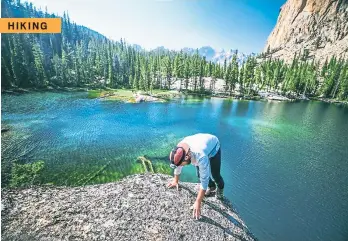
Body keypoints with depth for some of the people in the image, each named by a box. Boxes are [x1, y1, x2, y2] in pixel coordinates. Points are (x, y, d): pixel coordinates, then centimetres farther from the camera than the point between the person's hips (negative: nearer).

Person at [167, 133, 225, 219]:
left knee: (215, 175, 1)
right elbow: (178, 166, -8)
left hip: (213, 147, -5)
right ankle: (211, 186, 33)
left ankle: (220, 187, 35)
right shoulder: (179, 149, -28)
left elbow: (204, 180, -39)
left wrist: (198, 202, -34)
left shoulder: (201, 156, -47)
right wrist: (176, 181, 5)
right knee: (199, 174, 3)